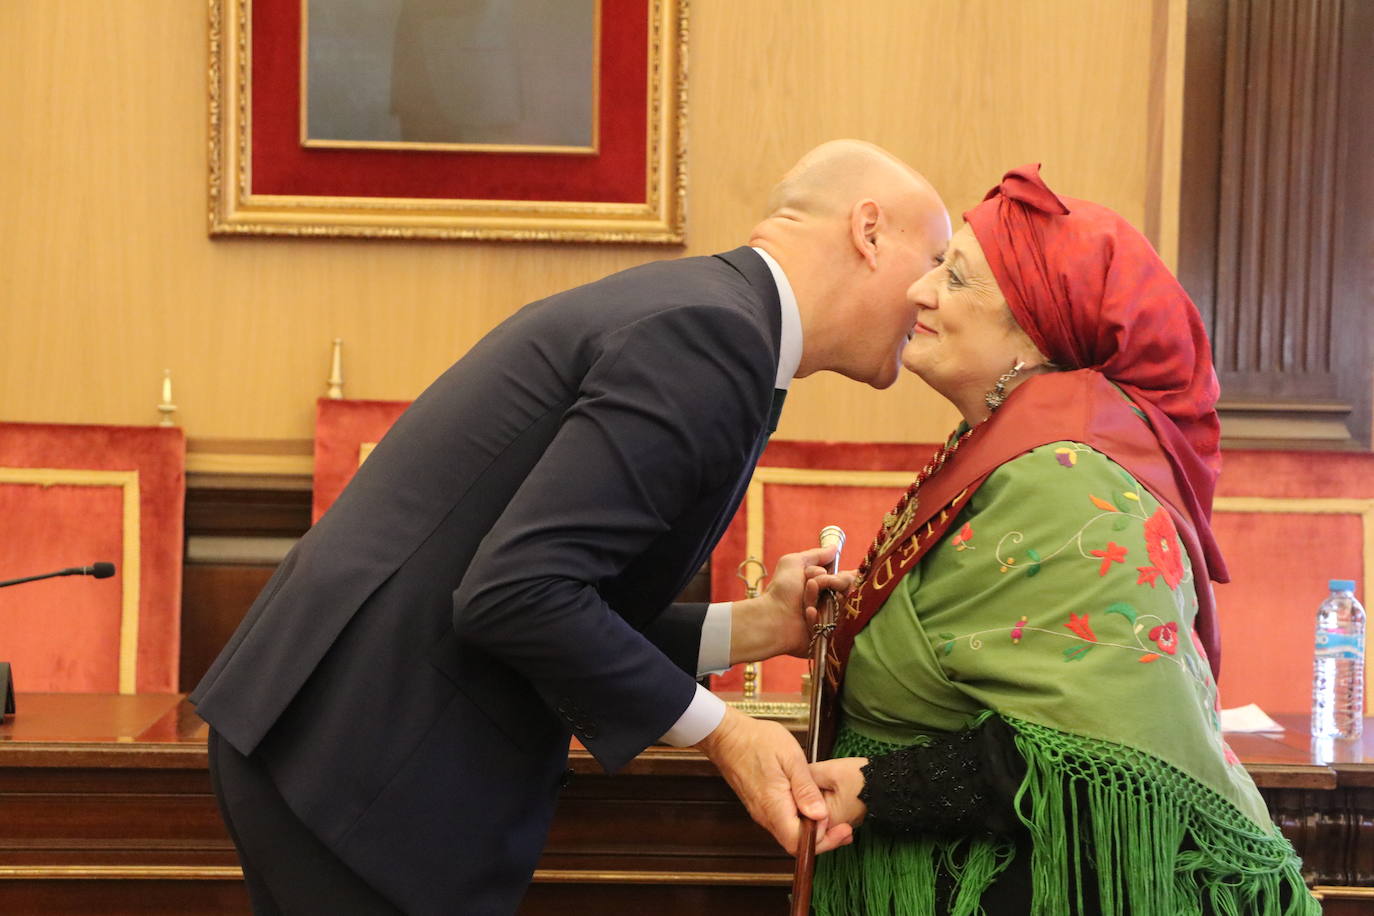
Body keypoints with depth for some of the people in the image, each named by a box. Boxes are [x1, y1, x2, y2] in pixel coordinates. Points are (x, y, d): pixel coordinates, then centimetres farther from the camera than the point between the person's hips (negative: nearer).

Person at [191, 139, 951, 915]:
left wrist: (757, 627, 7)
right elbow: (518, 592, -25)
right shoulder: (713, 334, -18)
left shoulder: (685, 302, 12)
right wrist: (718, 731, -15)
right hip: (367, 758, -10)